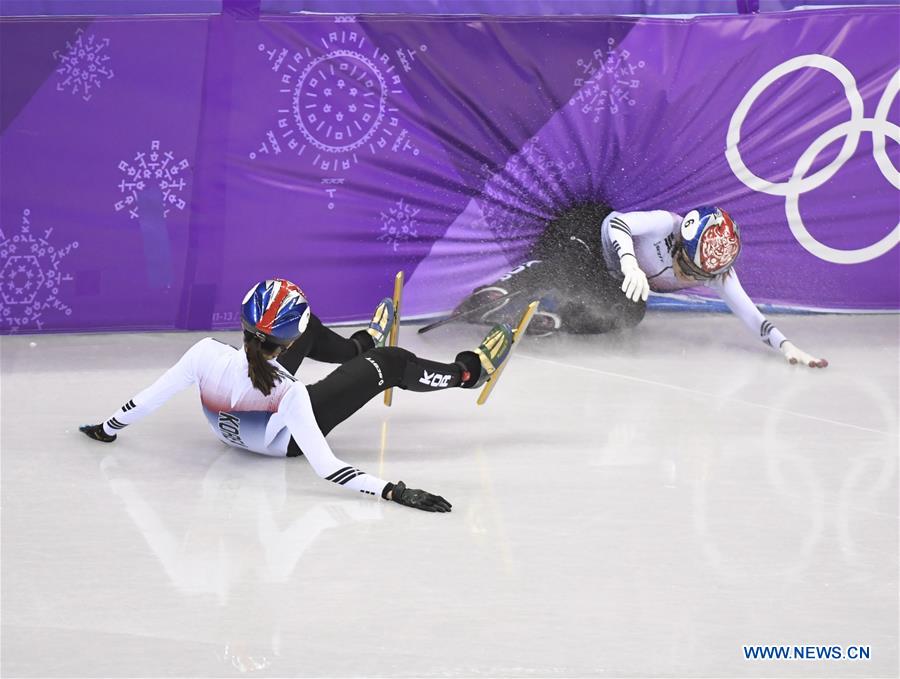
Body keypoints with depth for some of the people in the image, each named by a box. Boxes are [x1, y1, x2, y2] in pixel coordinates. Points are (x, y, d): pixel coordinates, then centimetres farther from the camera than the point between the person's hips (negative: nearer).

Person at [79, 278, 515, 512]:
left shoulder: (208, 355, -36)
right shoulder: (290, 397, -43)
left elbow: (150, 397, -23)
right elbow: (327, 469, -43)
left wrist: (106, 429, -7)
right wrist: (393, 491, -42)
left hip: (224, 426, 4)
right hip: (287, 440, -4)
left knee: (310, 333, 22)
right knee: (390, 364, 3)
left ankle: (361, 344, 55)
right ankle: (468, 372, 31)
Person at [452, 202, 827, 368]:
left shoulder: (718, 275, -18)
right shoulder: (667, 225, -33)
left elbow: (751, 315, -19)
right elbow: (615, 222, -45)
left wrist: (786, 345, -34)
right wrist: (629, 263, -62)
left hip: (611, 278, 6)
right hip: (591, 229, -6)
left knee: (626, 314, -23)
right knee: (569, 271, -36)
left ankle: (554, 320, -12)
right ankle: (496, 294, -30)